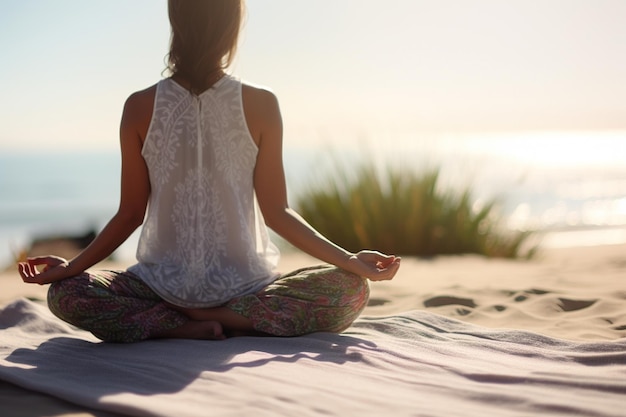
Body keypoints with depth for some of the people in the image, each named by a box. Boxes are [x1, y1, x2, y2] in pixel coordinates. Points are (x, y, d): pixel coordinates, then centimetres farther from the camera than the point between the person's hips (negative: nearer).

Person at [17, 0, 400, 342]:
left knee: (65, 294, 13)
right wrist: (351, 261, 0)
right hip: (244, 285, 0)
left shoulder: (139, 108, -3)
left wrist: (71, 267, 12)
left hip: (165, 284, 1)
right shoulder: (261, 104, -6)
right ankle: (235, 321, -12)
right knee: (352, 292, 7)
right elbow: (276, 213, -5)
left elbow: (131, 214, 0)